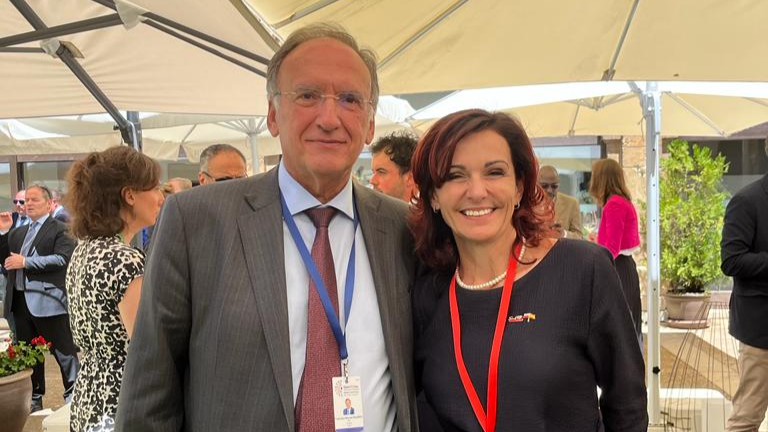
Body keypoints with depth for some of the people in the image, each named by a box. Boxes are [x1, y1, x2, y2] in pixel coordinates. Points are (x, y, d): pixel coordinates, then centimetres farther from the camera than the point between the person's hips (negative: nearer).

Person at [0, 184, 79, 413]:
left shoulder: (60, 229, -5)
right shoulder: (19, 232, 18)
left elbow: (62, 258, -18)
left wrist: (26, 262, -19)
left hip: (48, 301, -7)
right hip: (21, 301, 7)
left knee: (63, 350, 0)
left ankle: (73, 395, 11)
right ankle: (34, 397, 28)